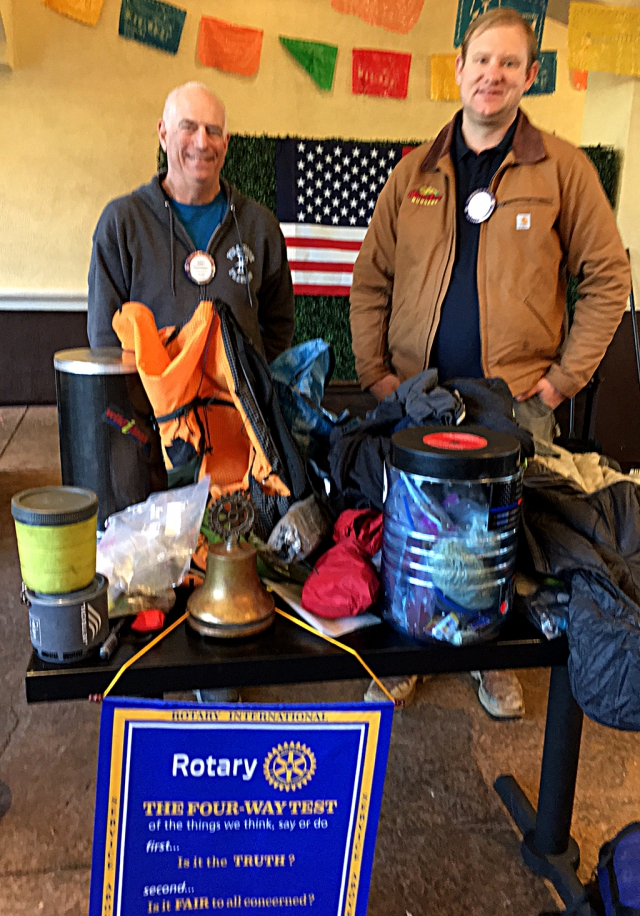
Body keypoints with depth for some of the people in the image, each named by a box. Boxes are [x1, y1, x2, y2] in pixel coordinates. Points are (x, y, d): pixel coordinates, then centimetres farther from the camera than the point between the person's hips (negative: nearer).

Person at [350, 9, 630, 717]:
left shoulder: (561, 168, 1)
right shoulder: (414, 172, 8)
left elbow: (607, 276, 1)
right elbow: (371, 280, 10)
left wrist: (564, 376, -6)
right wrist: (375, 372, 0)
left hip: (517, 400, -1)